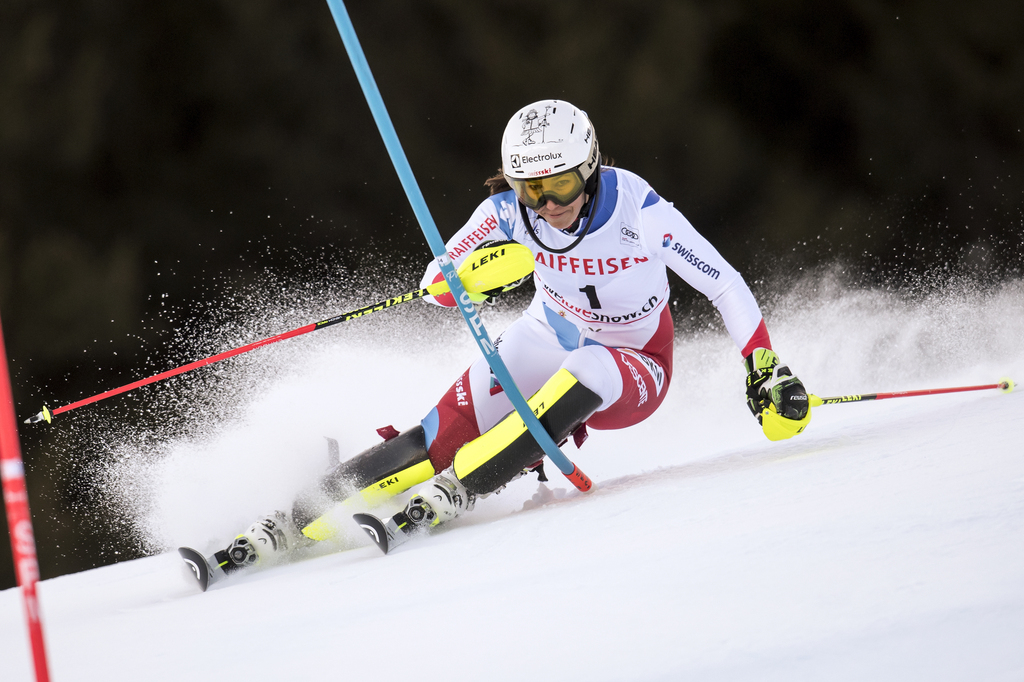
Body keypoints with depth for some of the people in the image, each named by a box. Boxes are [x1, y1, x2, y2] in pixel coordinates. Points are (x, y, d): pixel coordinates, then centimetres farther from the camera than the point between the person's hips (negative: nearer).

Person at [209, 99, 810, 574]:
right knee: (451, 430, -20)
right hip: (548, 340, 3)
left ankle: (449, 496, -36)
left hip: (633, 371, -3)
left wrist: (767, 372, -24)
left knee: (586, 371, -39)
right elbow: (437, 281, -15)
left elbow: (726, 285, -20)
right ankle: (288, 526, -19)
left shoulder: (637, 208, -28)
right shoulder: (510, 209, -19)